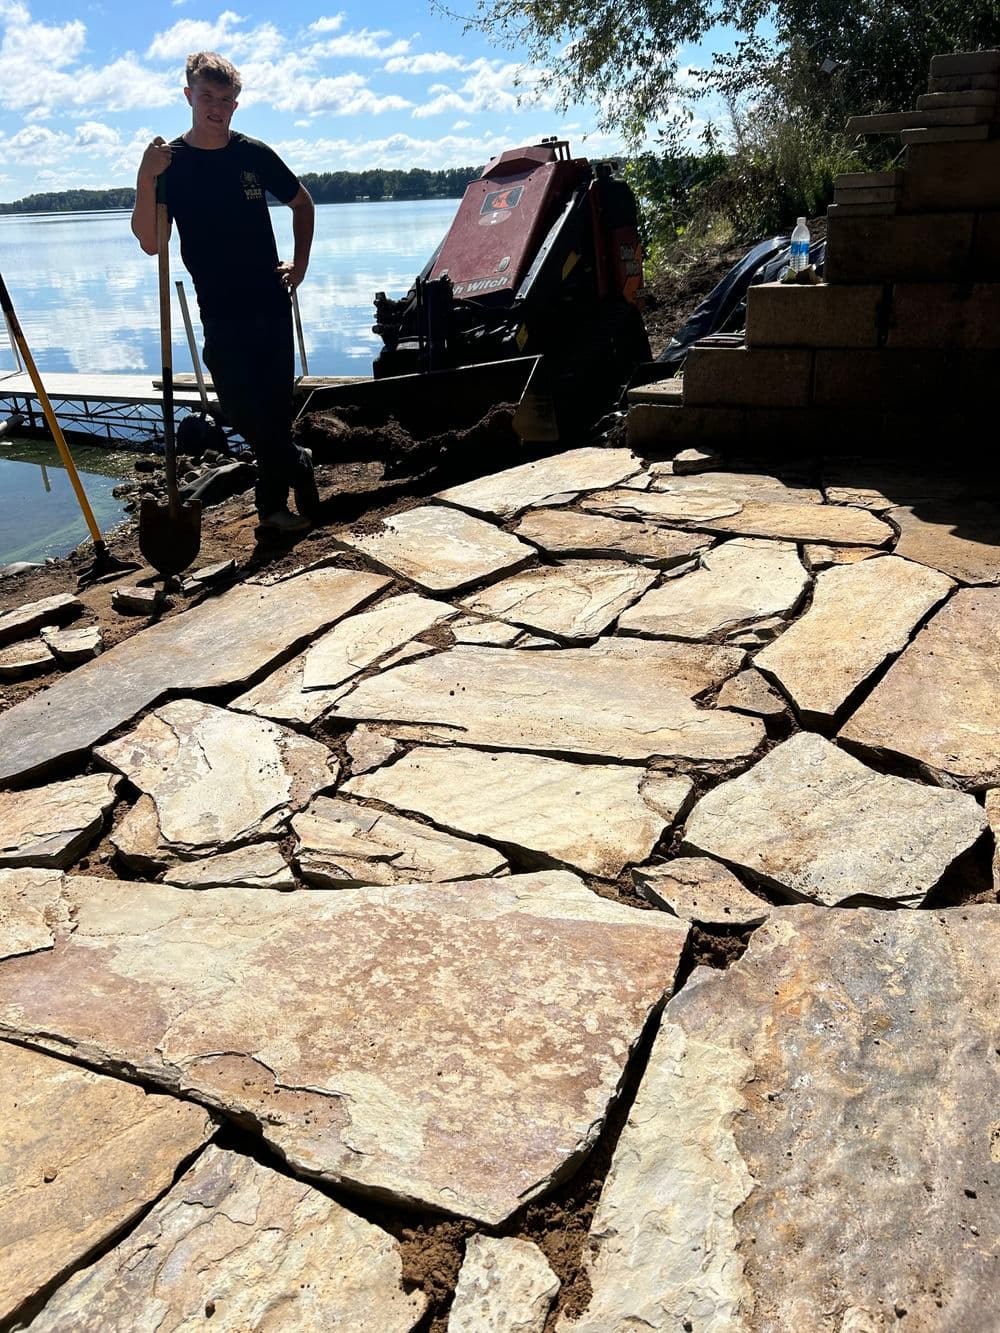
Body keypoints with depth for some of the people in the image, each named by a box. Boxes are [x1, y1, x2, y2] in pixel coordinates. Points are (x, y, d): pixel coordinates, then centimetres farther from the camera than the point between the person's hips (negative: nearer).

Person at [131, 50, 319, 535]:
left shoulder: (254, 154, 4)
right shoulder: (170, 162, -2)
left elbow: (301, 203, 20)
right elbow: (150, 243, -12)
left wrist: (300, 263, 9)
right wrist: (146, 181, -25)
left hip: (272, 304, 2)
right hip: (221, 312, -1)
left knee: (274, 411, 3)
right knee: (242, 410, -6)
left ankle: (272, 504, 18)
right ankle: (299, 467, 17)